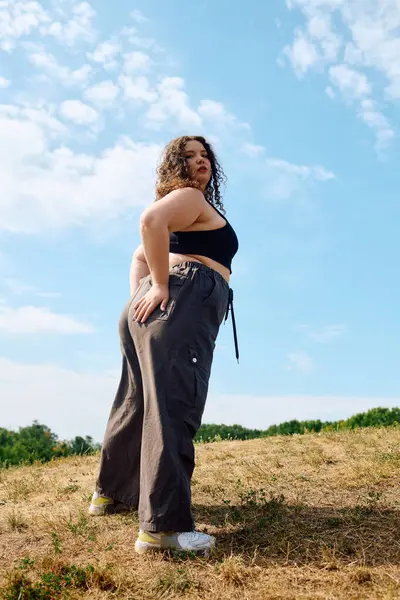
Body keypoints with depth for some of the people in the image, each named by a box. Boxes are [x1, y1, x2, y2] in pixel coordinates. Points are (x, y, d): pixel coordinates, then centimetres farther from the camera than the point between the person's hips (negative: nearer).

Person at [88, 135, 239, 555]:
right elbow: (151, 221, -19)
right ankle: (163, 526, -20)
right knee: (173, 408, -17)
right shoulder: (189, 197, 3)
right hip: (182, 304, -10)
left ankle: (111, 492, 29)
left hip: (155, 308, 10)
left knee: (139, 402, 16)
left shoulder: (187, 208, 31)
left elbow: (139, 257, 29)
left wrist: (138, 298, 15)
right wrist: (162, 286, -17)